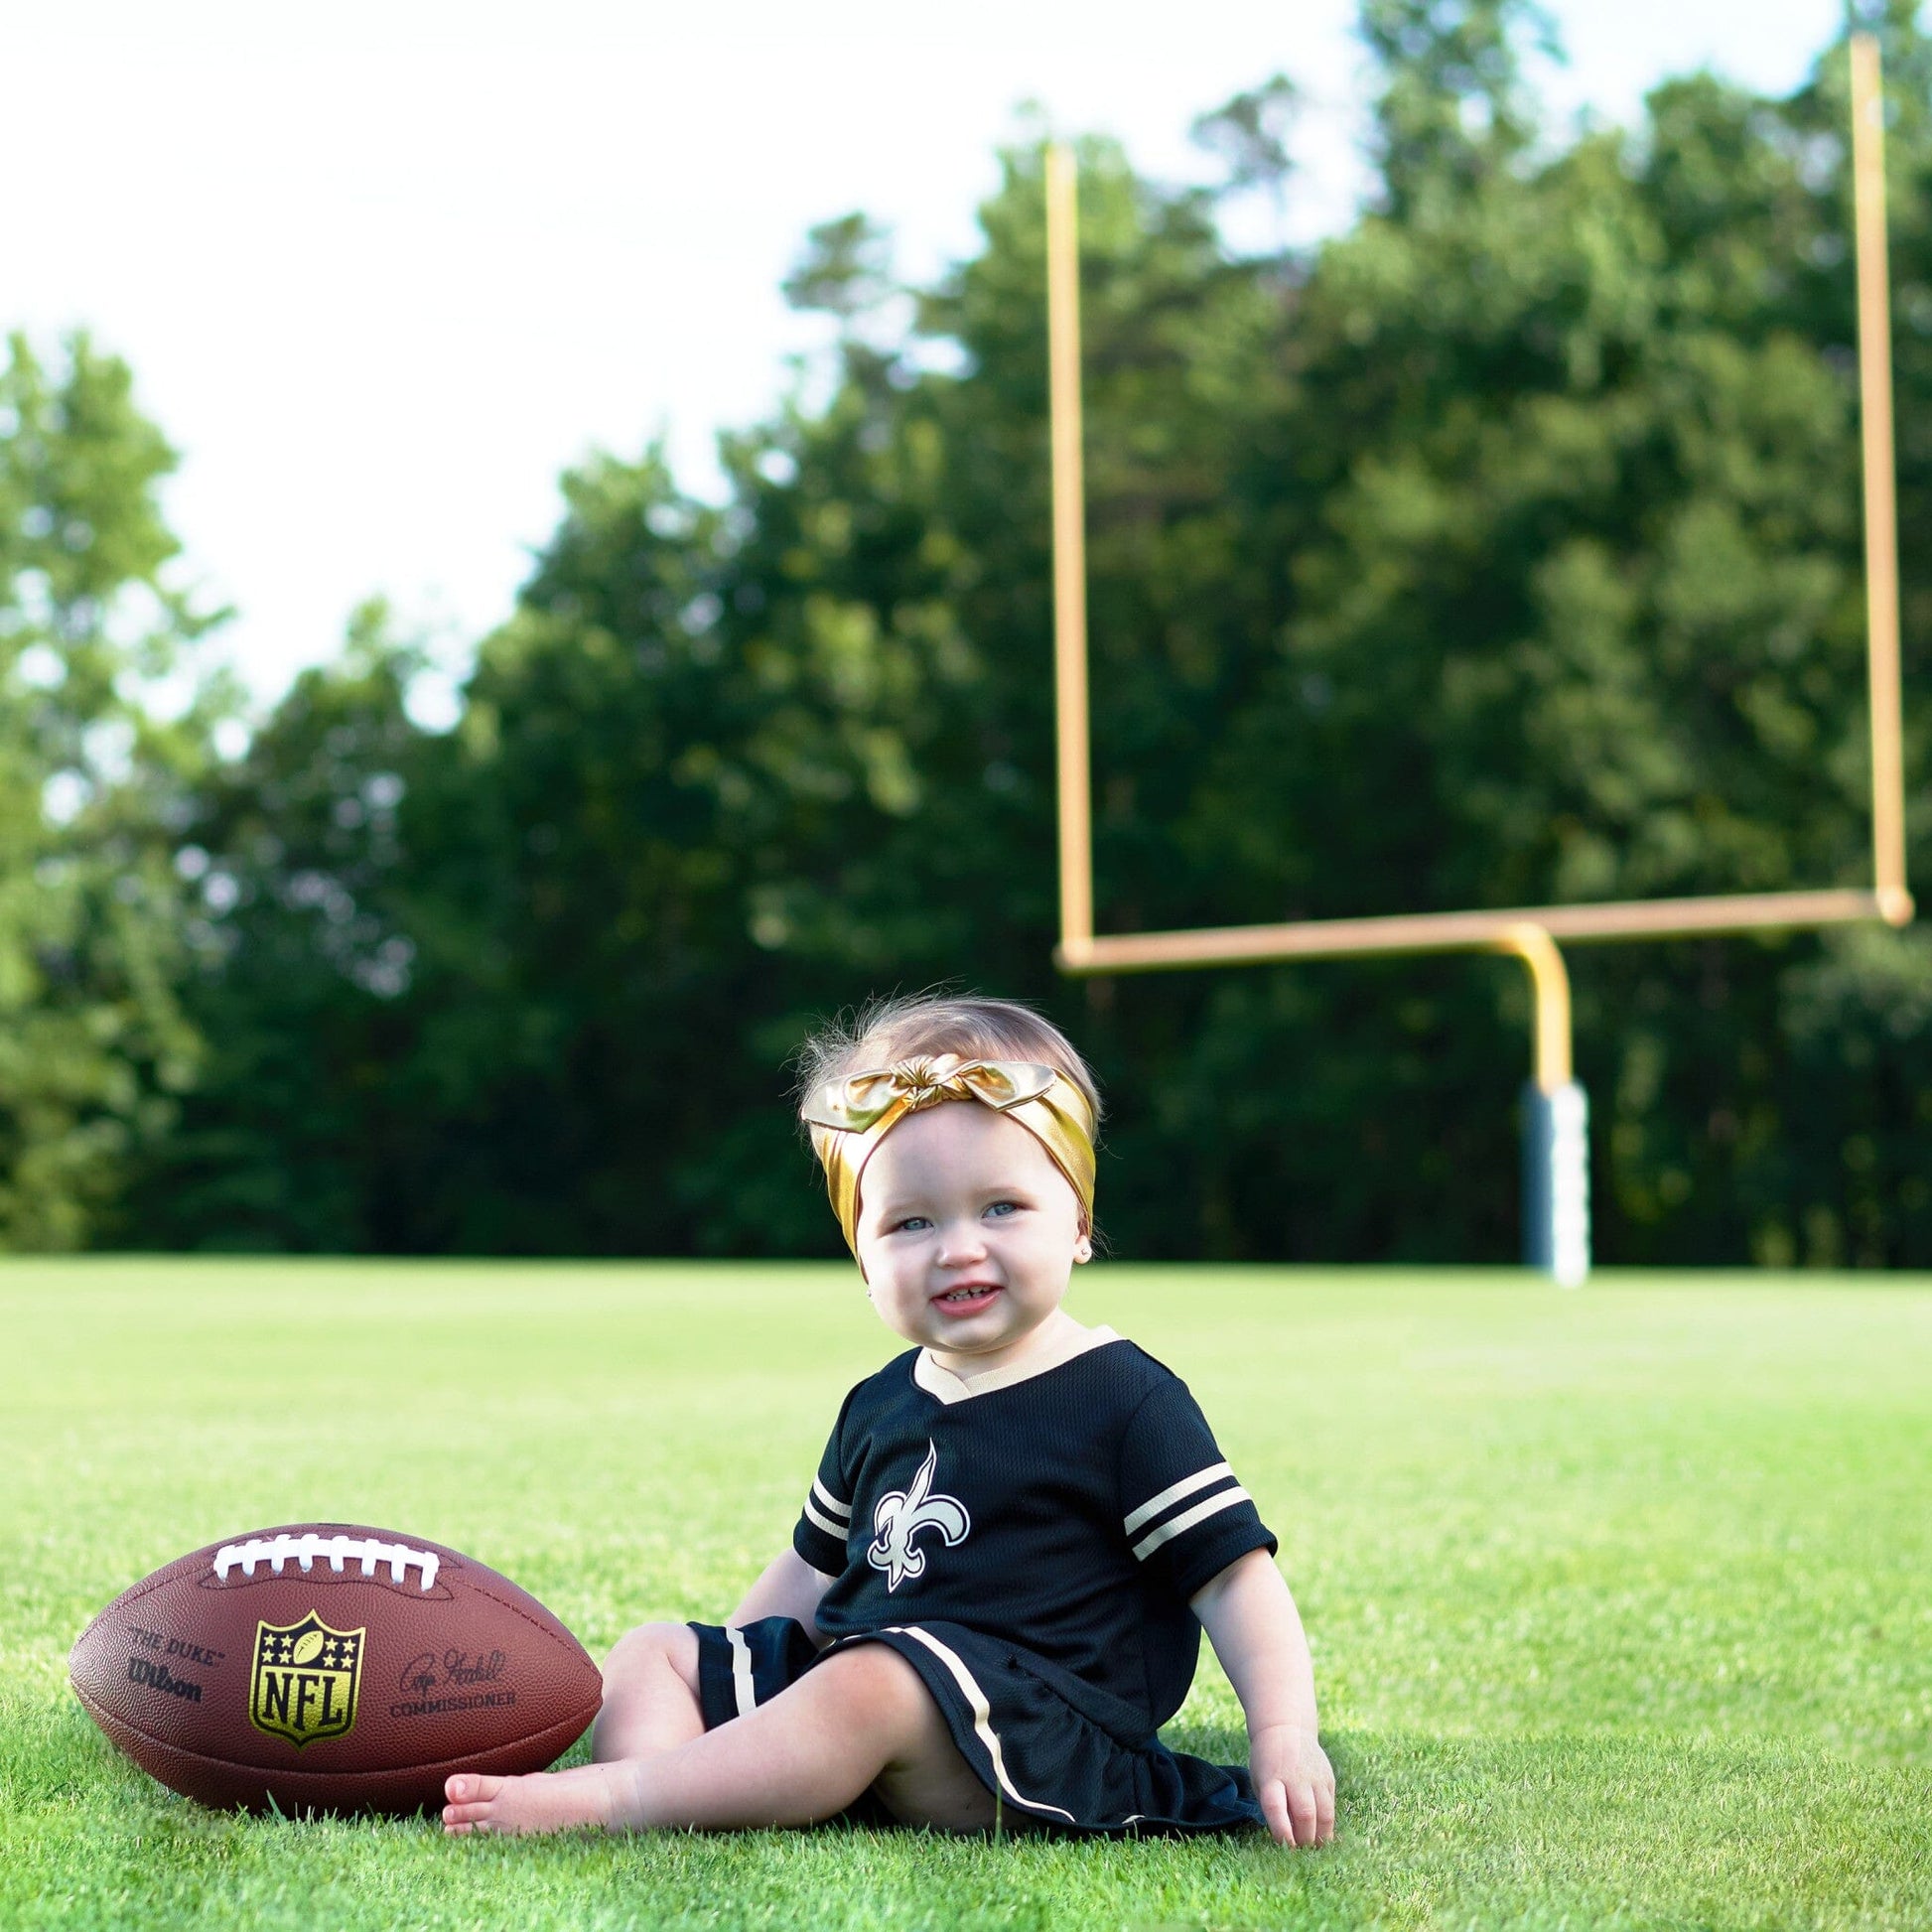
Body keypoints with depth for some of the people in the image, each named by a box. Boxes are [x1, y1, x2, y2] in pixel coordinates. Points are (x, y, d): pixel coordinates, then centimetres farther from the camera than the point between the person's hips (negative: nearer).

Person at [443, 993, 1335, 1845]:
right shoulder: (881, 1406, 17)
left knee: (875, 1683, -36)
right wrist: (719, 1684, 28)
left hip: (1041, 1740, -8)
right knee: (651, 1654, 5)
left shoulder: (1123, 1401, -4)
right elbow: (817, 1566, 30)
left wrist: (1284, 1735, -18)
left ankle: (614, 1798, -31)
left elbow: (1233, 1574, -7)